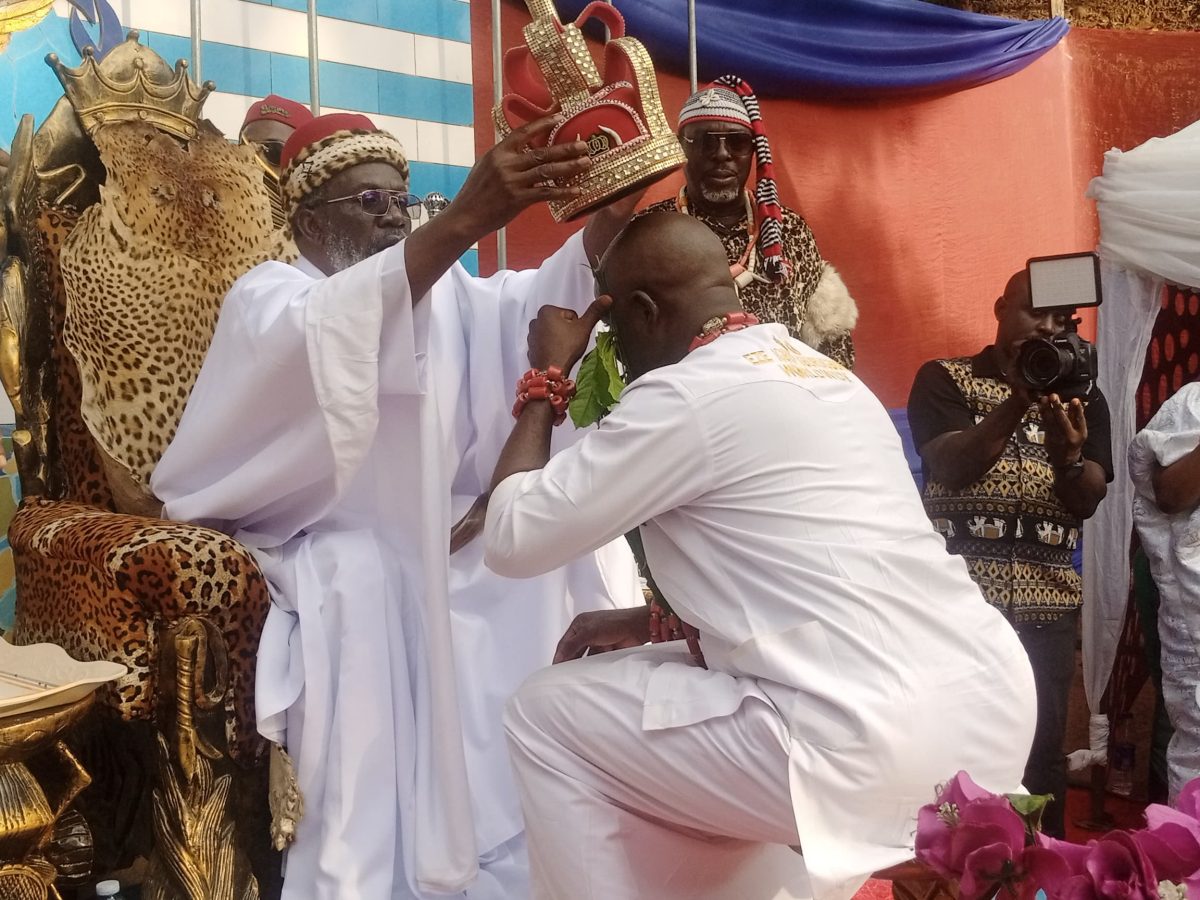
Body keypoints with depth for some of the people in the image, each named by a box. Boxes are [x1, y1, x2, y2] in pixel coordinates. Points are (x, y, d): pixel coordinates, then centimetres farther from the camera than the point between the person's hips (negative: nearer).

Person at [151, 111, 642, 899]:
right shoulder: (271, 297, -2)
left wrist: (608, 219, -27)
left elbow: (539, 300, -6)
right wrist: (464, 221, -42)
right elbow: (333, 333, -29)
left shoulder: (446, 293, 15)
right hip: (338, 554, -5)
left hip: (446, 541, 6)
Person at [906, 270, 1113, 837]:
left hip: (1048, 602, 3)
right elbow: (949, 466, -12)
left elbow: (1088, 500, 2)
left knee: (1042, 747, 1)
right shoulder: (944, 379, 4)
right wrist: (1017, 404, -24)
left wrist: (1068, 452, -19)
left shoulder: (1082, 397, 13)